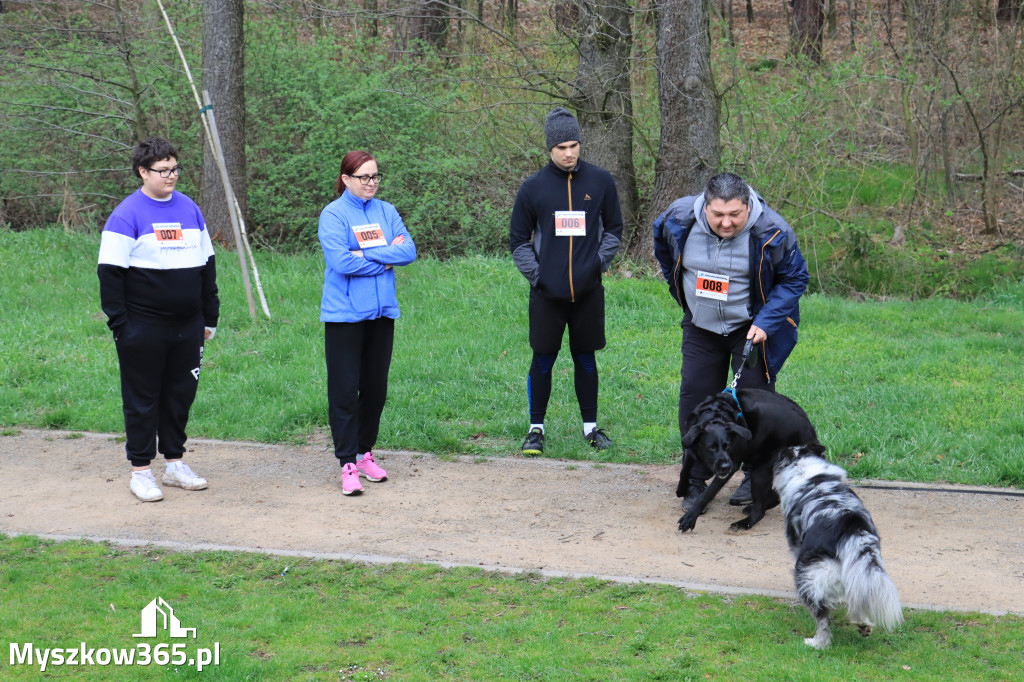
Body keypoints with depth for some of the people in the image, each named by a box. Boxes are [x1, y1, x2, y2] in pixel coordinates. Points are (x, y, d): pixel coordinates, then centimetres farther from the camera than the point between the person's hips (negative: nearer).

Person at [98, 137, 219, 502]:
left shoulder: (189, 209, 10)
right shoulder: (127, 215, -7)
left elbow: (207, 264, 17)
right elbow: (110, 272, -8)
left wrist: (209, 316, 14)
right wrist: (119, 324, -12)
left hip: (188, 327, 5)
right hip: (144, 328, -5)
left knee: (181, 393, 12)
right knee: (142, 398, 3)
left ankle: (175, 463, 24)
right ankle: (141, 470, 12)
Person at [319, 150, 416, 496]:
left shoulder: (386, 211, 9)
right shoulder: (333, 214, -6)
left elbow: (409, 250, -3)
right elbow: (340, 261, -18)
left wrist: (367, 255, -14)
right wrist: (386, 259, -8)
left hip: (382, 312, 5)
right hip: (344, 314, -5)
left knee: (375, 387, 11)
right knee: (344, 390, -4)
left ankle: (365, 453, 25)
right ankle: (348, 464, 0)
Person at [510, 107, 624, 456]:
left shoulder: (600, 181, 3)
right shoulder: (533, 186, -1)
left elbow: (613, 228, 13)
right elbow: (518, 239, 7)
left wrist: (599, 261, 0)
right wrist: (535, 274, -3)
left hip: (588, 292, 1)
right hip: (547, 294, -1)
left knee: (586, 359, 10)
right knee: (543, 361, 4)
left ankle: (591, 426, 21)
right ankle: (536, 429, 15)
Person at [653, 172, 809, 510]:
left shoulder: (771, 232, -24)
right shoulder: (679, 220, -16)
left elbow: (794, 279, -12)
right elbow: (663, 250, 9)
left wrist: (765, 322, -21)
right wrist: (680, 289, 14)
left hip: (752, 327, -3)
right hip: (701, 327, 3)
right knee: (694, 397, 3)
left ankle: (756, 477, 11)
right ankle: (695, 481, 14)